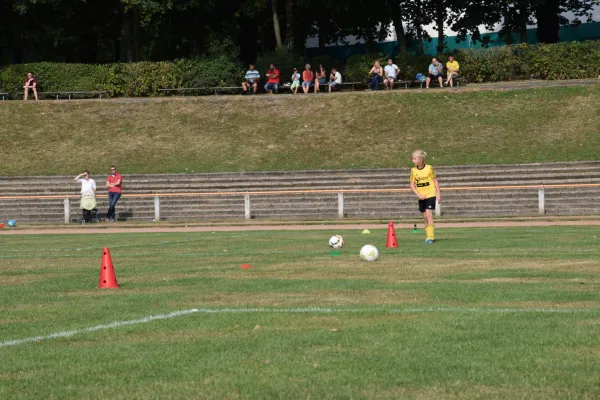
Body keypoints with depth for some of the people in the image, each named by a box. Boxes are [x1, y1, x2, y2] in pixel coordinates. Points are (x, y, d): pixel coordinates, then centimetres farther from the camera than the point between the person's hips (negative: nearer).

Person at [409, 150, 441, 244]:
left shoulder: (429, 168, -8)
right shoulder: (413, 170, 0)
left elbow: (435, 181, 0)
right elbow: (412, 185, 2)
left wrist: (438, 194, -2)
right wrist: (418, 194, -11)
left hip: (430, 195, -4)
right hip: (421, 197, 4)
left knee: (429, 214, -14)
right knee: (425, 217, 8)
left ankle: (430, 237, -15)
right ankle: (429, 236, 18)